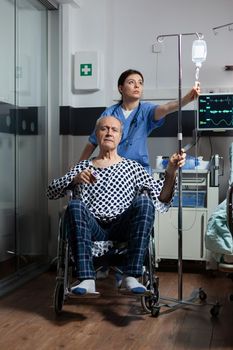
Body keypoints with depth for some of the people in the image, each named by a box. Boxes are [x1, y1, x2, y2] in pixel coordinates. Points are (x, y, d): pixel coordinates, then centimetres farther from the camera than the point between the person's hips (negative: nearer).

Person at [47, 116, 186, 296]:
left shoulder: (133, 167, 17)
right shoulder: (83, 167, 20)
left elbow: (161, 198, 4)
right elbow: (51, 192, 8)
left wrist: (171, 172, -13)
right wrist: (75, 179, -10)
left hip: (122, 229, 0)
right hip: (92, 230, 1)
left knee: (144, 202, -27)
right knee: (75, 205, -28)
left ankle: (131, 276, -30)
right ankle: (86, 279, -34)